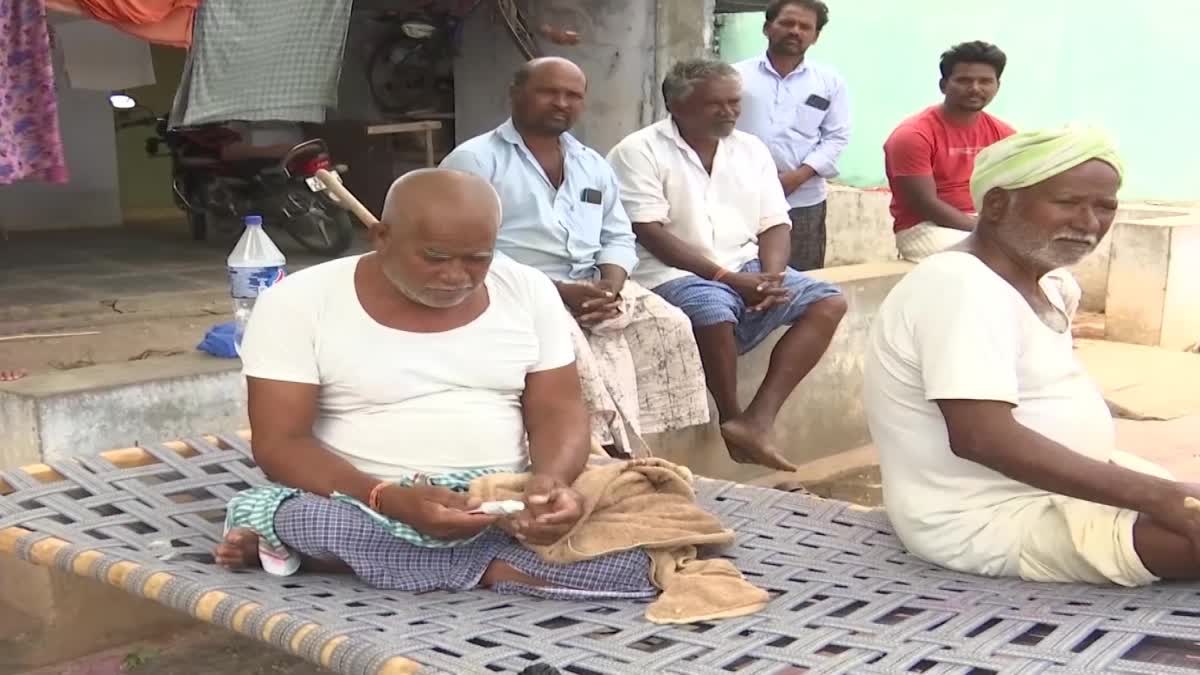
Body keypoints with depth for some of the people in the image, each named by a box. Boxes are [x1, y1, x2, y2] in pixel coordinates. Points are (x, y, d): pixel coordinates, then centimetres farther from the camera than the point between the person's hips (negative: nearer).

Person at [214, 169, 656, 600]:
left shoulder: (528, 291, 2)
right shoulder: (299, 303, -7)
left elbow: (559, 414, 1)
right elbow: (278, 444, -10)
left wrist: (552, 480, -23)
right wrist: (389, 500, -27)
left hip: (510, 504, 2)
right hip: (367, 507, -1)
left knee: (638, 550, -24)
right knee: (307, 519, -37)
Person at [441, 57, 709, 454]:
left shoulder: (593, 164, 21)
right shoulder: (474, 160, 0)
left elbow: (618, 238, 19)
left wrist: (610, 287, -6)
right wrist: (556, 292, -18)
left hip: (594, 287, 6)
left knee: (670, 325, -17)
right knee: (569, 344, -35)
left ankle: (630, 445, -14)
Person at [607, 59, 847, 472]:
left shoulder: (752, 149, 13)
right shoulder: (639, 152, -5)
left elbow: (774, 225, 10)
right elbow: (651, 234, -14)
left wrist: (771, 277, -12)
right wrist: (727, 277, -20)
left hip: (747, 270, 6)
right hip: (673, 273, -6)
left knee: (828, 302, -14)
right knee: (714, 309, -38)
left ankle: (758, 420, -26)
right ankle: (733, 420, -13)